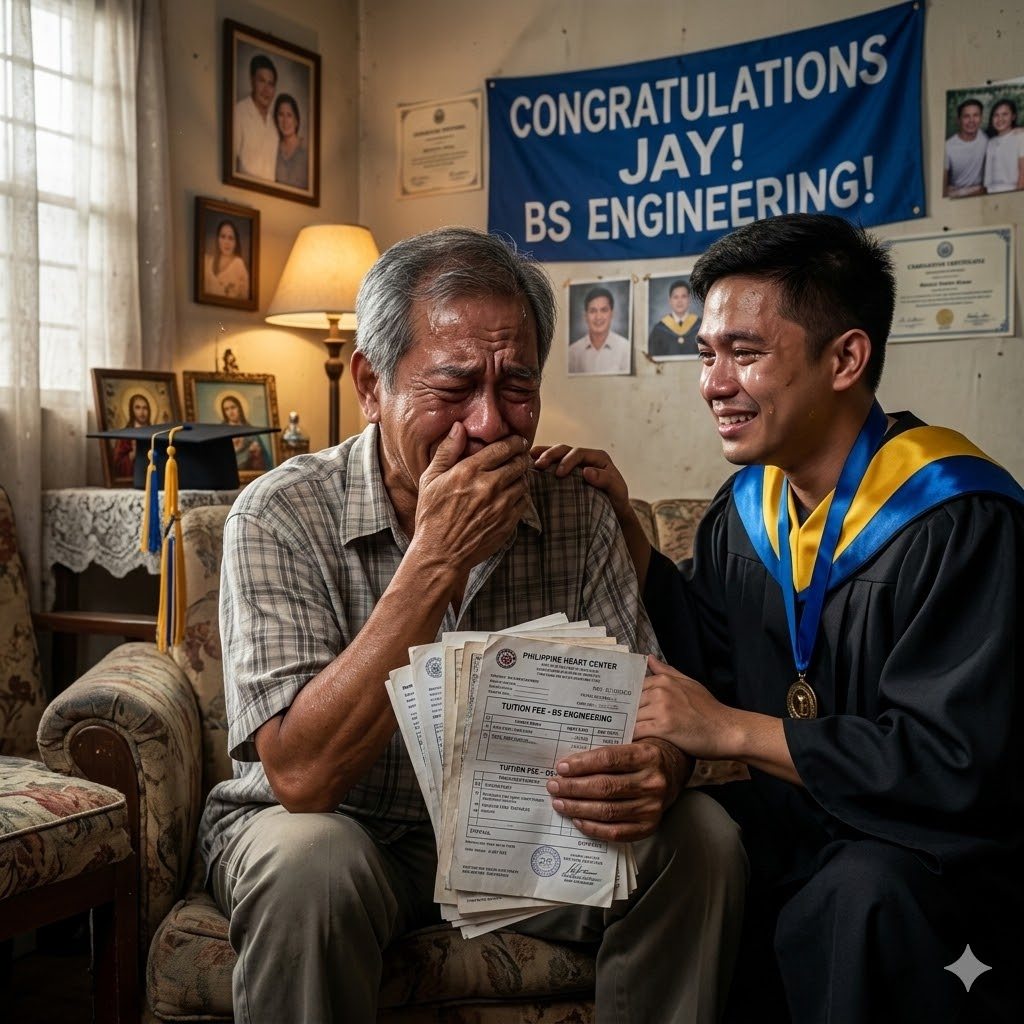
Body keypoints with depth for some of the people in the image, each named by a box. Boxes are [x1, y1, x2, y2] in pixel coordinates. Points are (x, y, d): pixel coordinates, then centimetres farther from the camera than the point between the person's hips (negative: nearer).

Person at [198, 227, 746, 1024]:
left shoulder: (577, 516, -7)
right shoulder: (282, 517, -19)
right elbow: (300, 776, -28)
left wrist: (652, 771, -32)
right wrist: (438, 561, -32)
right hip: (341, 830, -3)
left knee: (700, 839, -17)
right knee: (311, 863, -35)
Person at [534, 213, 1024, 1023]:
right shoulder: (745, 508, 3)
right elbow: (712, 668, 5)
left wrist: (732, 730, -22)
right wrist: (624, 528, -4)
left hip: (943, 853, -6)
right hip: (788, 831, 6)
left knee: (856, 899, -33)